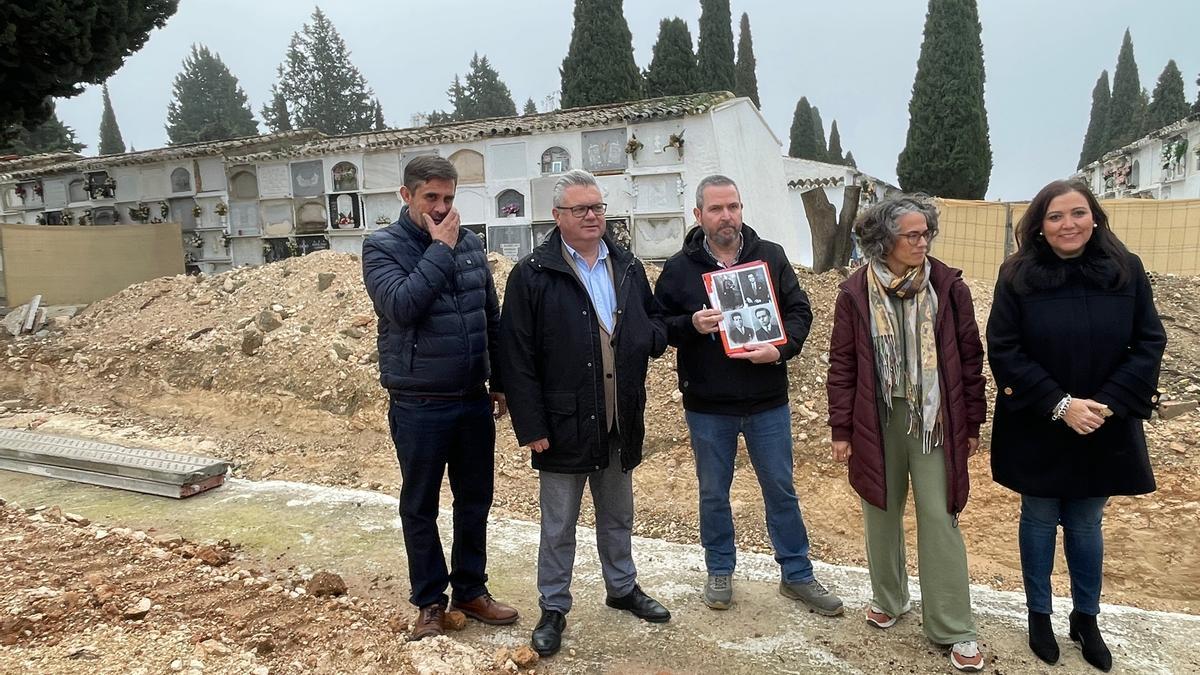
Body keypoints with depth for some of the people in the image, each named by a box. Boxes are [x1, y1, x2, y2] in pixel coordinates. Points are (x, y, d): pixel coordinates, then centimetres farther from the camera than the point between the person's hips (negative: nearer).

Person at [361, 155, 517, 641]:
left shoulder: (470, 244, 6)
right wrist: (441, 249, -19)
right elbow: (401, 305, -25)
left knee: (475, 501, 14)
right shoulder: (382, 247, -6)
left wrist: (500, 381, 13)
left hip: (474, 401, 4)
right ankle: (430, 601, 27)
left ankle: (471, 589, 32)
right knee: (420, 507, 10)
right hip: (419, 405, -4)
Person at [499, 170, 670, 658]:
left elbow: (655, 323, 18)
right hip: (563, 428, -5)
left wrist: (651, 335, -8)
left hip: (620, 424, 5)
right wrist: (531, 426, -15)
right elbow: (517, 358, -12)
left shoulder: (627, 266, 7)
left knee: (618, 516, 22)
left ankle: (623, 587, 42)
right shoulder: (532, 274, -9)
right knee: (558, 525, 10)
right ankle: (553, 609, 27)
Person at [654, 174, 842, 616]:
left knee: (780, 489, 12)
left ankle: (797, 575, 29)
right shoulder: (680, 268, -3)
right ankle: (720, 572, 33)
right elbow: (657, 327, -1)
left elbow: (799, 310, 3)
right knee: (714, 493, 13)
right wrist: (691, 324, -21)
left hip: (767, 401, 1)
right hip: (707, 406, -1)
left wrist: (781, 349, -15)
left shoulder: (770, 257, 1)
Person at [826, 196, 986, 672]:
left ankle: (953, 629, 15)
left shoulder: (948, 286, -4)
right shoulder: (855, 293, -4)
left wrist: (972, 423, 3)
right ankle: (888, 599, 35)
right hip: (877, 419, 1)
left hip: (935, 419, -1)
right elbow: (842, 365, 0)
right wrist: (841, 429, -1)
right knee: (882, 514, 14)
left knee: (939, 519, 2)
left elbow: (969, 357, 2)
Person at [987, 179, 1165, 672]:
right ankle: (1039, 615, 30)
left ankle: (1086, 619, 34)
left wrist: (1107, 404, -15)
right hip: (1037, 429, -1)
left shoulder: (1127, 270, -4)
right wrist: (1059, 404, -18)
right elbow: (1003, 351, -11)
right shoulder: (1017, 276, -9)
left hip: (1105, 429, 1)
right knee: (1039, 521, 13)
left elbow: (1150, 343, -3)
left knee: (1086, 525, 15)